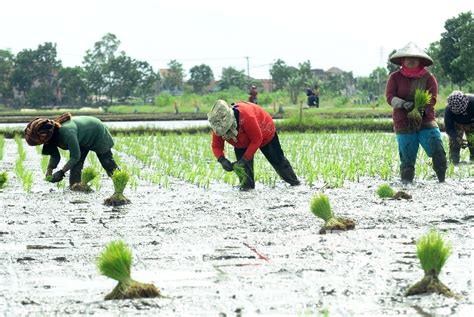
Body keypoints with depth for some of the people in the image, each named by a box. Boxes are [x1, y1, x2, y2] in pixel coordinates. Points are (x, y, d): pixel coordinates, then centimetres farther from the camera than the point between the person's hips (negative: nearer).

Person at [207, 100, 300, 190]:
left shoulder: (246, 116, -49)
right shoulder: (218, 126, -32)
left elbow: (257, 140, -40)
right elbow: (216, 146, -23)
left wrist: (244, 159, -41)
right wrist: (222, 160, -43)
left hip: (264, 133, -4)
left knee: (276, 159, 11)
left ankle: (293, 181, 29)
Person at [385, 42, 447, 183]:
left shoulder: (428, 77, 3)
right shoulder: (395, 77, 4)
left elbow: (432, 99, -3)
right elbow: (389, 97, -4)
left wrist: (422, 107, -23)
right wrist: (403, 104, -22)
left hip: (426, 121, 0)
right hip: (403, 123, 0)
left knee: (438, 151, -13)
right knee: (407, 158, 0)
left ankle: (442, 180, 0)